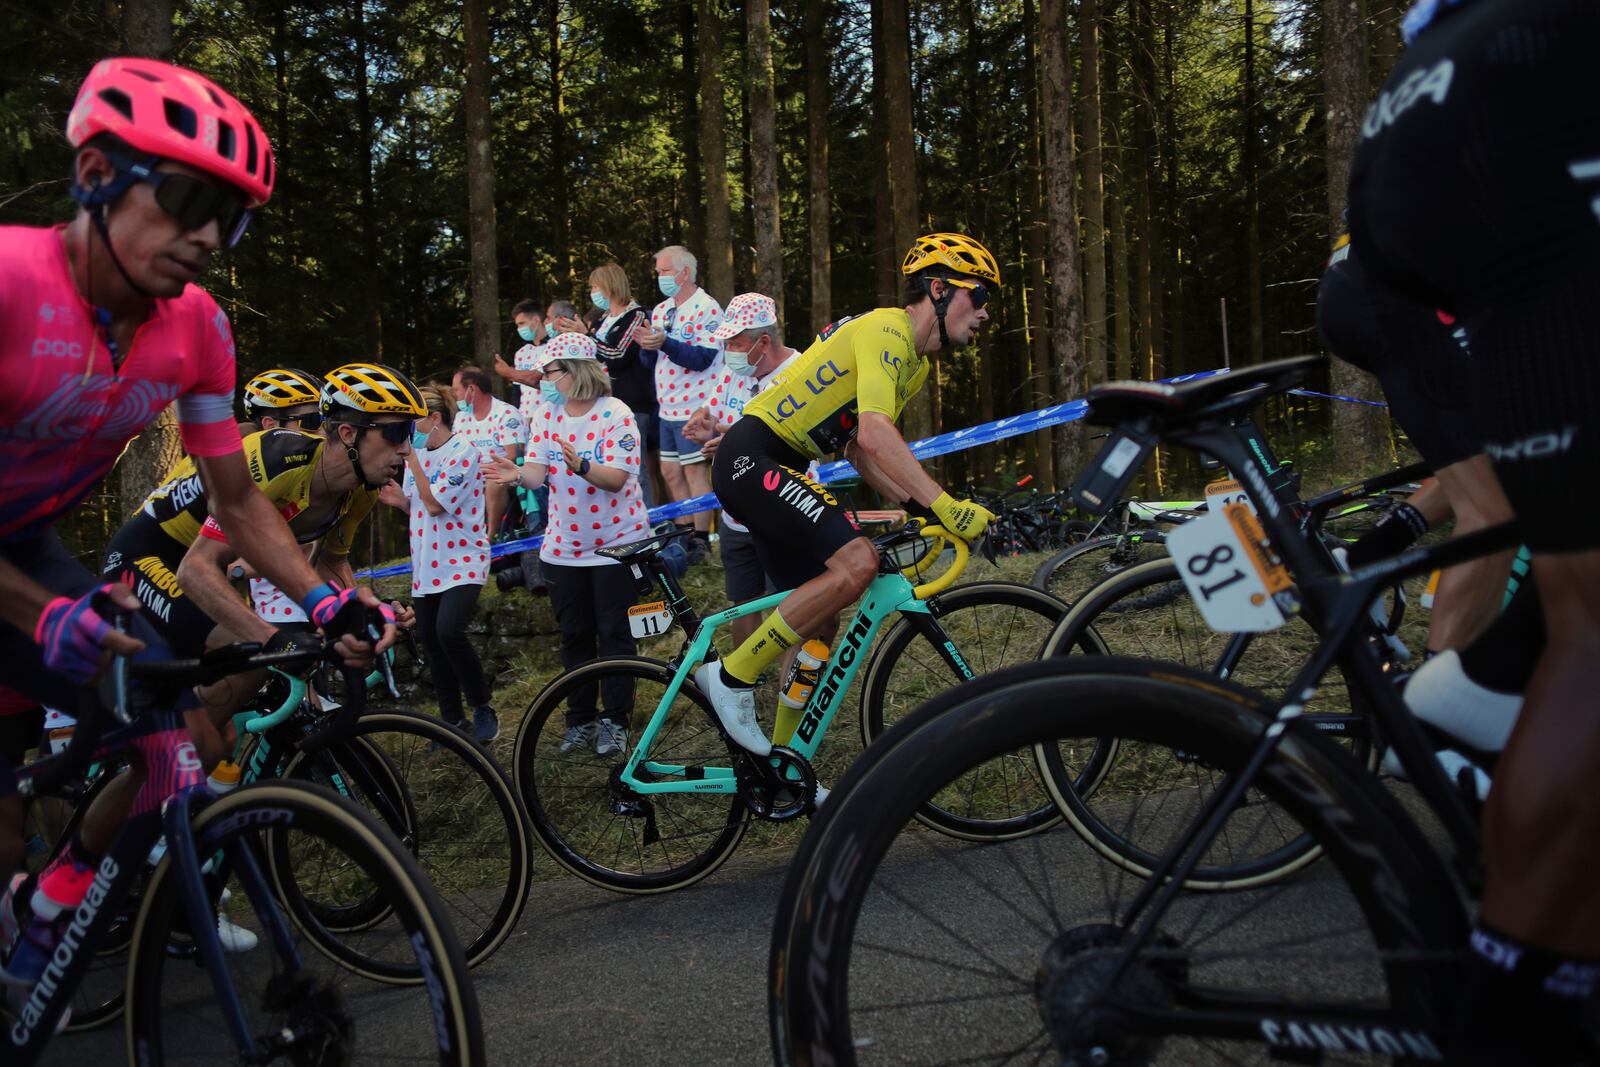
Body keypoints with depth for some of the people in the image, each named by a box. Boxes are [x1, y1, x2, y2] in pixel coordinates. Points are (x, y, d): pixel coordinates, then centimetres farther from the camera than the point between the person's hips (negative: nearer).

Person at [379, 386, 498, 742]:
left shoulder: (462, 451, -11)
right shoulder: (418, 452, 13)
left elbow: (435, 504, -18)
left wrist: (412, 459, -14)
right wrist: (399, 499, -1)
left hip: (462, 561, -8)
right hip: (426, 564, 8)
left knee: (449, 630, -26)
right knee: (432, 644, 8)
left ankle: (483, 708, -9)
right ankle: (451, 720, 20)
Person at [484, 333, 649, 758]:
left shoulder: (616, 415, -13)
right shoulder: (550, 415, 3)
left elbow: (616, 479, -21)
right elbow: (538, 472, -5)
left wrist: (581, 466, -39)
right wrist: (518, 473, -27)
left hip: (616, 543, -5)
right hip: (564, 546, 5)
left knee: (614, 635, 0)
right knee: (574, 635, 10)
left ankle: (614, 721, 11)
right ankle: (580, 719, 22)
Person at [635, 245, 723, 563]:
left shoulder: (707, 308, -10)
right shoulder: (661, 310, 14)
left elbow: (703, 358, -19)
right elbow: (652, 361, 14)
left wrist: (665, 343, -29)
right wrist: (647, 344, -7)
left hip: (695, 406, -8)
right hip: (668, 407, 8)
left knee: (695, 472, -4)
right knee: (671, 472, 11)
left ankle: (702, 539, 4)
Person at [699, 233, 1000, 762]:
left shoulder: (915, 364, 17)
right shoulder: (885, 330, -15)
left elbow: (860, 451, 15)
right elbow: (875, 435, -29)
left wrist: (920, 506, 2)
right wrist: (945, 505, -34)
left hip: (772, 469, 11)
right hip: (752, 457, -11)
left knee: (820, 621, 8)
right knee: (856, 563, -26)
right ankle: (731, 677, -15)